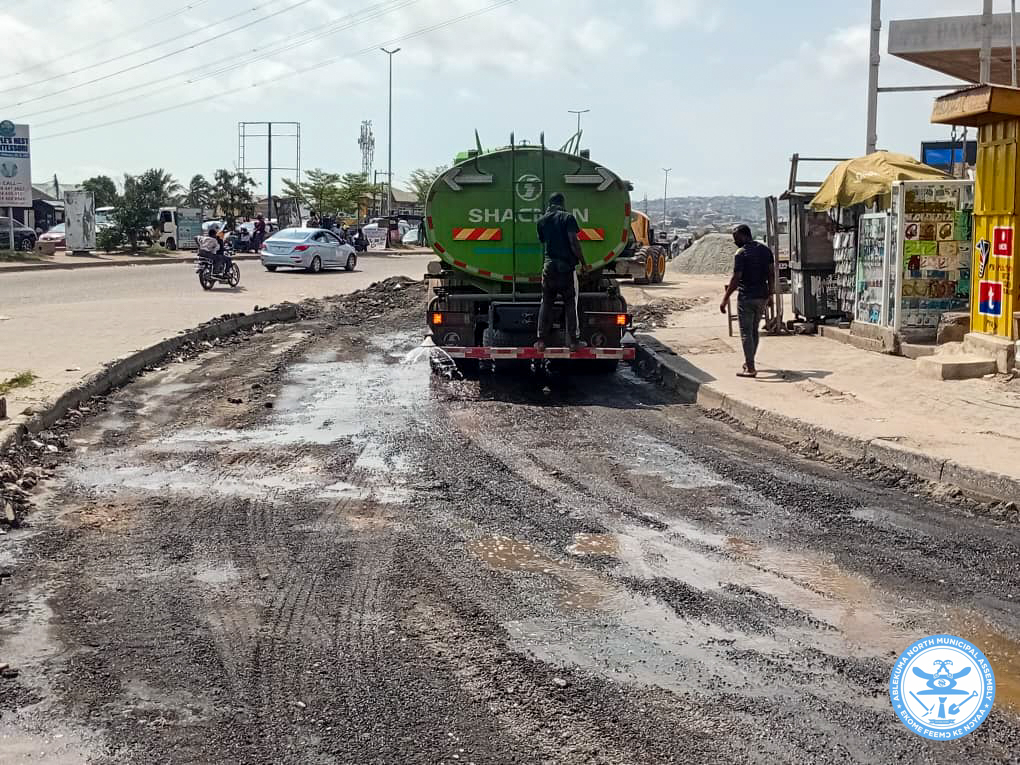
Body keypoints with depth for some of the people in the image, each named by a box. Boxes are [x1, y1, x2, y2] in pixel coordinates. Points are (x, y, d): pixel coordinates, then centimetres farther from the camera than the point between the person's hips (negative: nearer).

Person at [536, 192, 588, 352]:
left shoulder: (542, 221, 9)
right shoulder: (567, 218, -5)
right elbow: (573, 242, -12)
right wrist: (583, 262, -5)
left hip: (549, 266, 4)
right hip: (567, 266, -3)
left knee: (546, 303, 8)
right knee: (571, 303, 4)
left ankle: (542, 340, 5)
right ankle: (573, 341, 4)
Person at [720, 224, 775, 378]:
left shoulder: (741, 253, -14)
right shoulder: (765, 250, 7)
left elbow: (736, 279, -18)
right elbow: (771, 274, 8)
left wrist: (725, 299, -14)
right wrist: (770, 293, 16)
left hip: (746, 298, -7)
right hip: (762, 296, 7)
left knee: (746, 333, -2)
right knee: (755, 331, 19)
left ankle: (750, 368, -5)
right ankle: (749, 362, 29)